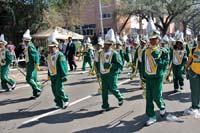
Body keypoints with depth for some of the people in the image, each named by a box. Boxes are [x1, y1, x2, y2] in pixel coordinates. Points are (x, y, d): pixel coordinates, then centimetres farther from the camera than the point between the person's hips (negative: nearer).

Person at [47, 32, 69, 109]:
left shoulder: (60, 55, -11)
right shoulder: (49, 56, 12)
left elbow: (63, 66, -14)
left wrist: (64, 76, -16)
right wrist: (49, 75, 21)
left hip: (58, 76, -7)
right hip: (52, 76, 7)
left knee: (59, 89, -8)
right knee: (54, 90, 9)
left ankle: (65, 99, 15)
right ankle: (59, 104, 21)